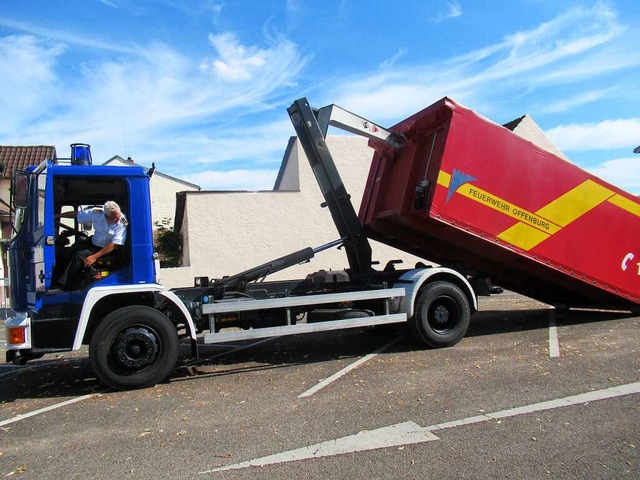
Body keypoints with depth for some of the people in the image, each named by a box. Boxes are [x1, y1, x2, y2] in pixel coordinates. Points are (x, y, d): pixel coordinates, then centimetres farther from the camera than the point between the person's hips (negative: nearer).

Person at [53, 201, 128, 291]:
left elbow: (114, 245, -25)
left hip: (107, 249, -5)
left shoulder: (123, 223, -24)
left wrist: (95, 257, -29)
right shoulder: (97, 213, -12)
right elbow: (75, 214, 3)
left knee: (80, 255, -23)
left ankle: (61, 286, -12)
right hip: (93, 242, 5)